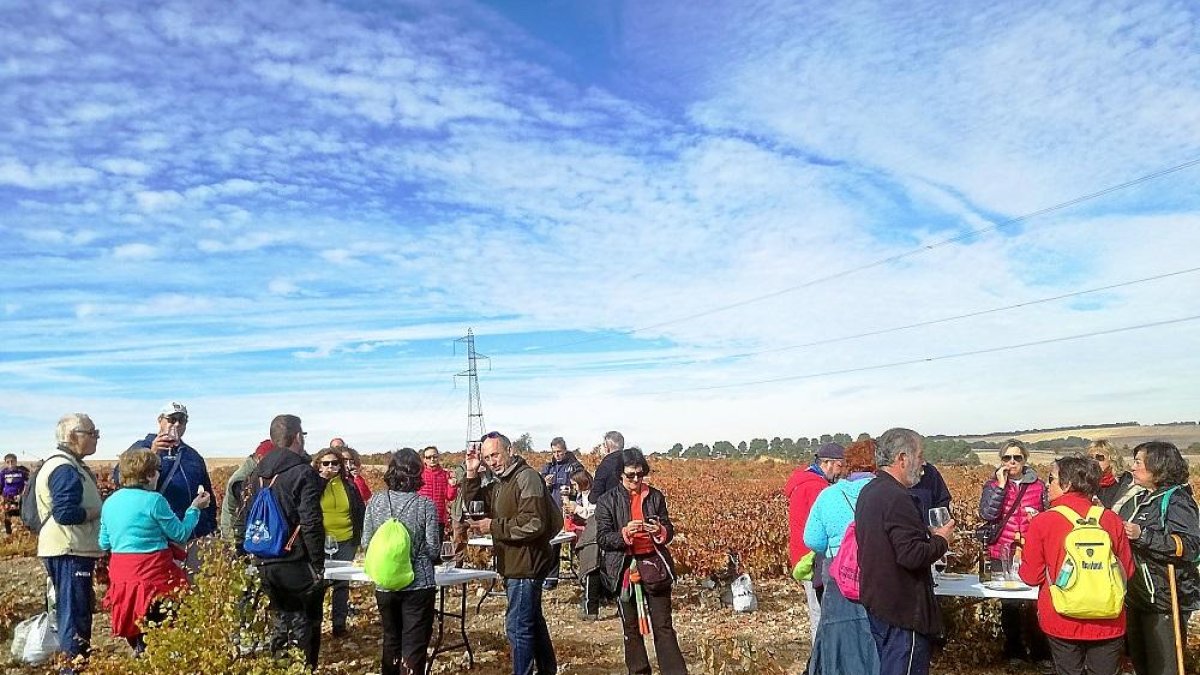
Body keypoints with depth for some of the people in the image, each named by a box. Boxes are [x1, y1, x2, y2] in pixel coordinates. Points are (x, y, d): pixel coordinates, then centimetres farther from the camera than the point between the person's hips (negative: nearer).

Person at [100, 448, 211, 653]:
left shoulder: (109, 502, 8)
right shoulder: (154, 500, -14)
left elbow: (104, 544, 17)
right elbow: (180, 534, -5)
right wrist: (195, 509, 7)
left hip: (120, 576, 7)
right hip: (153, 574, -7)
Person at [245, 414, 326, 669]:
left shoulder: (258, 473, 9)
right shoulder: (303, 472, -14)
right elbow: (311, 524, -18)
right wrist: (319, 564, -11)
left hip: (265, 564, 7)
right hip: (297, 565, -7)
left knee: (280, 622, 19)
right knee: (304, 627, 6)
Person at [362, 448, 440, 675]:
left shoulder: (376, 501, -3)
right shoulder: (425, 505, -11)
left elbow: (366, 543, 4)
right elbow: (433, 550, -8)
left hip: (385, 584, 4)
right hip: (418, 584, -3)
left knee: (391, 640, 22)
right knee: (414, 647, 3)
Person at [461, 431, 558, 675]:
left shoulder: (527, 477, -16)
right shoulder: (500, 484, 16)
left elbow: (533, 523, -24)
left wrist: (494, 527, -19)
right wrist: (472, 474, 2)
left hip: (526, 565, -10)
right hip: (515, 565, 10)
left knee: (517, 626, -8)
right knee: (533, 621, 21)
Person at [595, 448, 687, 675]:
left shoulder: (655, 496, 3)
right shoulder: (608, 501, -2)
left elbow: (669, 531, 6)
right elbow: (602, 538, -6)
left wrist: (660, 531, -18)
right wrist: (624, 533, -24)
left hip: (654, 566, 1)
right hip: (625, 569, 0)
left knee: (663, 626, 2)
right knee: (631, 628, 11)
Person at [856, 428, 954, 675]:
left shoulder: (869, 491, 10)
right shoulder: (896, 497, -21)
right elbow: (912, 555, -25)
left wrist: (927, 534, 10)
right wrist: (941, 540, -8)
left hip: (876, 599, 10)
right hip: (902, 608, -10)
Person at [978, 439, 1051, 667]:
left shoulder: (1038, 485, 5)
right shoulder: (993, 484, 2)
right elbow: (987, 514, -13)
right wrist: (1000, 485, -15)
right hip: (1002, 555, 0)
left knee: (1035, 603, -4)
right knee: (1009, 604, 6)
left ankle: (1039, 651, 14)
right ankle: (1014, 650, 22)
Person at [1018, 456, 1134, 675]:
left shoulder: (1042, 522, -12)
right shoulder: (1111, 519, -5)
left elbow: (1031, 576, -6)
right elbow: (1127, 570, 6)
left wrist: (1022, 561, 14)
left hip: (1062, 623, -2)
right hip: (1107, 624, 2)